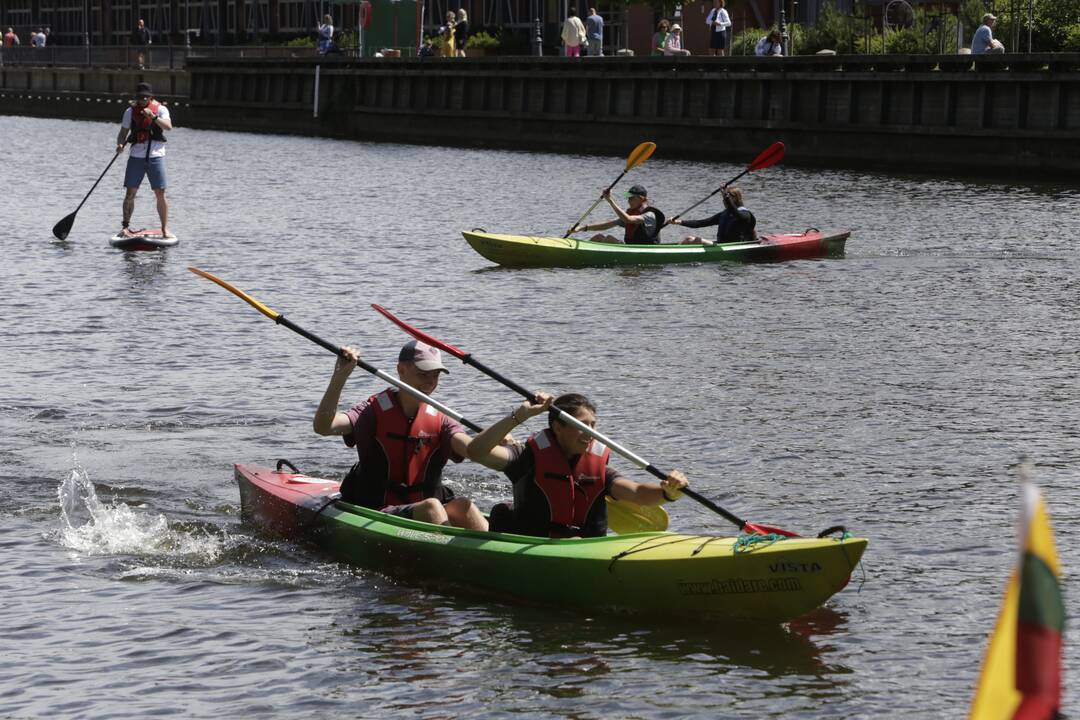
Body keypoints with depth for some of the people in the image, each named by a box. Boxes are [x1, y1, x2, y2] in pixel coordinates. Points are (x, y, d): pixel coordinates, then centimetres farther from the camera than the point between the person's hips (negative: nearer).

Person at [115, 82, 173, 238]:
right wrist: (120, 144, -10)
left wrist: (153, 117, -25)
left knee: (160, 194, -3)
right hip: (136, 156, 1)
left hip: (155, 155, -1)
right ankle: (125, 226, 5)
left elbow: (168, 126, -13)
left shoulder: (160, 109, 3)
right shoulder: (130, 111, 9)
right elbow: (123, 133, 10)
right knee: (130, 193, -3)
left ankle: (165, 228, 4)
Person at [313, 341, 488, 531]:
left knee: (461, 506, -27)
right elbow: (322, 427, -18)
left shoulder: (440, 422, 8)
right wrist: (339, 377, -28)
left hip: (424, 515, 3)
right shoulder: (374, 412, -1)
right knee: (431, 506, -31)